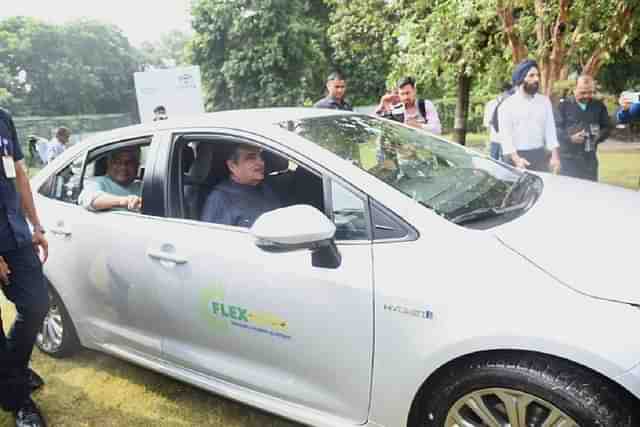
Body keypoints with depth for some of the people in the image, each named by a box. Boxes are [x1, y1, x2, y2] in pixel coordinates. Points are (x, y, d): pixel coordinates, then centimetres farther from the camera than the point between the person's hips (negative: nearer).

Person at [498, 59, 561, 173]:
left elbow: (550, 130, 6)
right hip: (516, 155, -3)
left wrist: (555, 156, -6)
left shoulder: (545, 101, 9)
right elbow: (505, 135, -11)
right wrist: (516, 158, -25)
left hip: (540, 155, 4)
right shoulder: (507, 105, -3)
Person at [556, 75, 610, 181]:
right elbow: (556, 129, -5)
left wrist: (599, 136, -8)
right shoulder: (564, 106, 0)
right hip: (568, 159, -4)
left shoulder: (599, 106, 12)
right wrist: (570, 138, -20)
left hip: (590, 158, 4)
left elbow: (607, 127, 14)